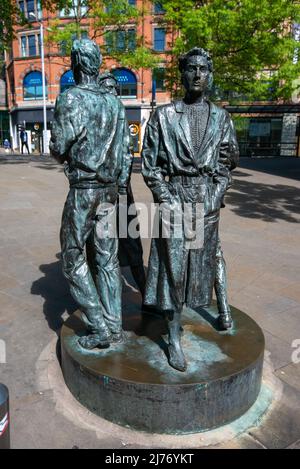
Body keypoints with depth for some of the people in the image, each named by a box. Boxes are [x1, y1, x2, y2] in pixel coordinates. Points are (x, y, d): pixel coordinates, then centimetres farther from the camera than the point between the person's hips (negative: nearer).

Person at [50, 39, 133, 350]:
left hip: (82, 190, -5)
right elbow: (126, 153, 8)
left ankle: (100, 328, 6)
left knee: (74, 259, 6)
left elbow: (58, 149, -9)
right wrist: (122, 188, 14)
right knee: (107, 259, 11)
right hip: (109, 189, 6)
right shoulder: (115, 103, 9)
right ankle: (114, 325, 18)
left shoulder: (70, 99, -8)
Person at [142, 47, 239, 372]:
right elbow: (150, 165, -1)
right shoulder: (164, 115, 0)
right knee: (174, 264, 0)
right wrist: (167, 200, -11)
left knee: (207, 255, 15)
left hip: (208, 198, 2)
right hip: (174, 196, -2)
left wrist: (215, 196, -3)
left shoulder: (221, 117, 8)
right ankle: (174, 338, 14)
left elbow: (226, 166, 10)